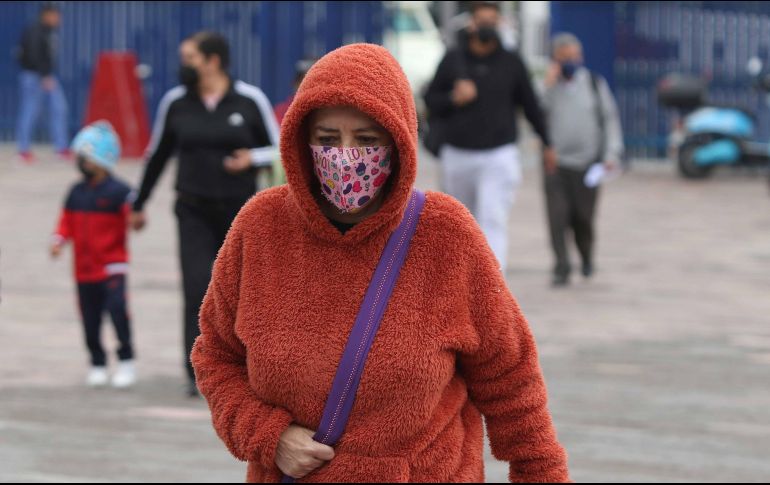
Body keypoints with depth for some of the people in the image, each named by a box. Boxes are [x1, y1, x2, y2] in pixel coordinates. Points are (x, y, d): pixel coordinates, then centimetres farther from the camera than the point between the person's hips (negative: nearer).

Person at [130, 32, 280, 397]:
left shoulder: (250, 100, -6)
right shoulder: (176, 103, 0)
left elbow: (276, 150, 4)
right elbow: (158, 154, 12)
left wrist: (251, 158, -18)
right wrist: (139, 204, 19)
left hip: (240, 210, 0)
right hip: (194, 212, 0)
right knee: (197, 288, -13)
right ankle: (198, 374, -13)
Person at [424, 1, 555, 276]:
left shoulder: (512, 63, 0)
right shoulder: (453, 61, 2)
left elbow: (530, 104, 11)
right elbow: (431, 101, 7)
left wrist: (547, 142, 19)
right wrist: (454, 98, -14)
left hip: (499, 158, -2)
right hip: (458, 157, 2)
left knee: (493, 223, -16)